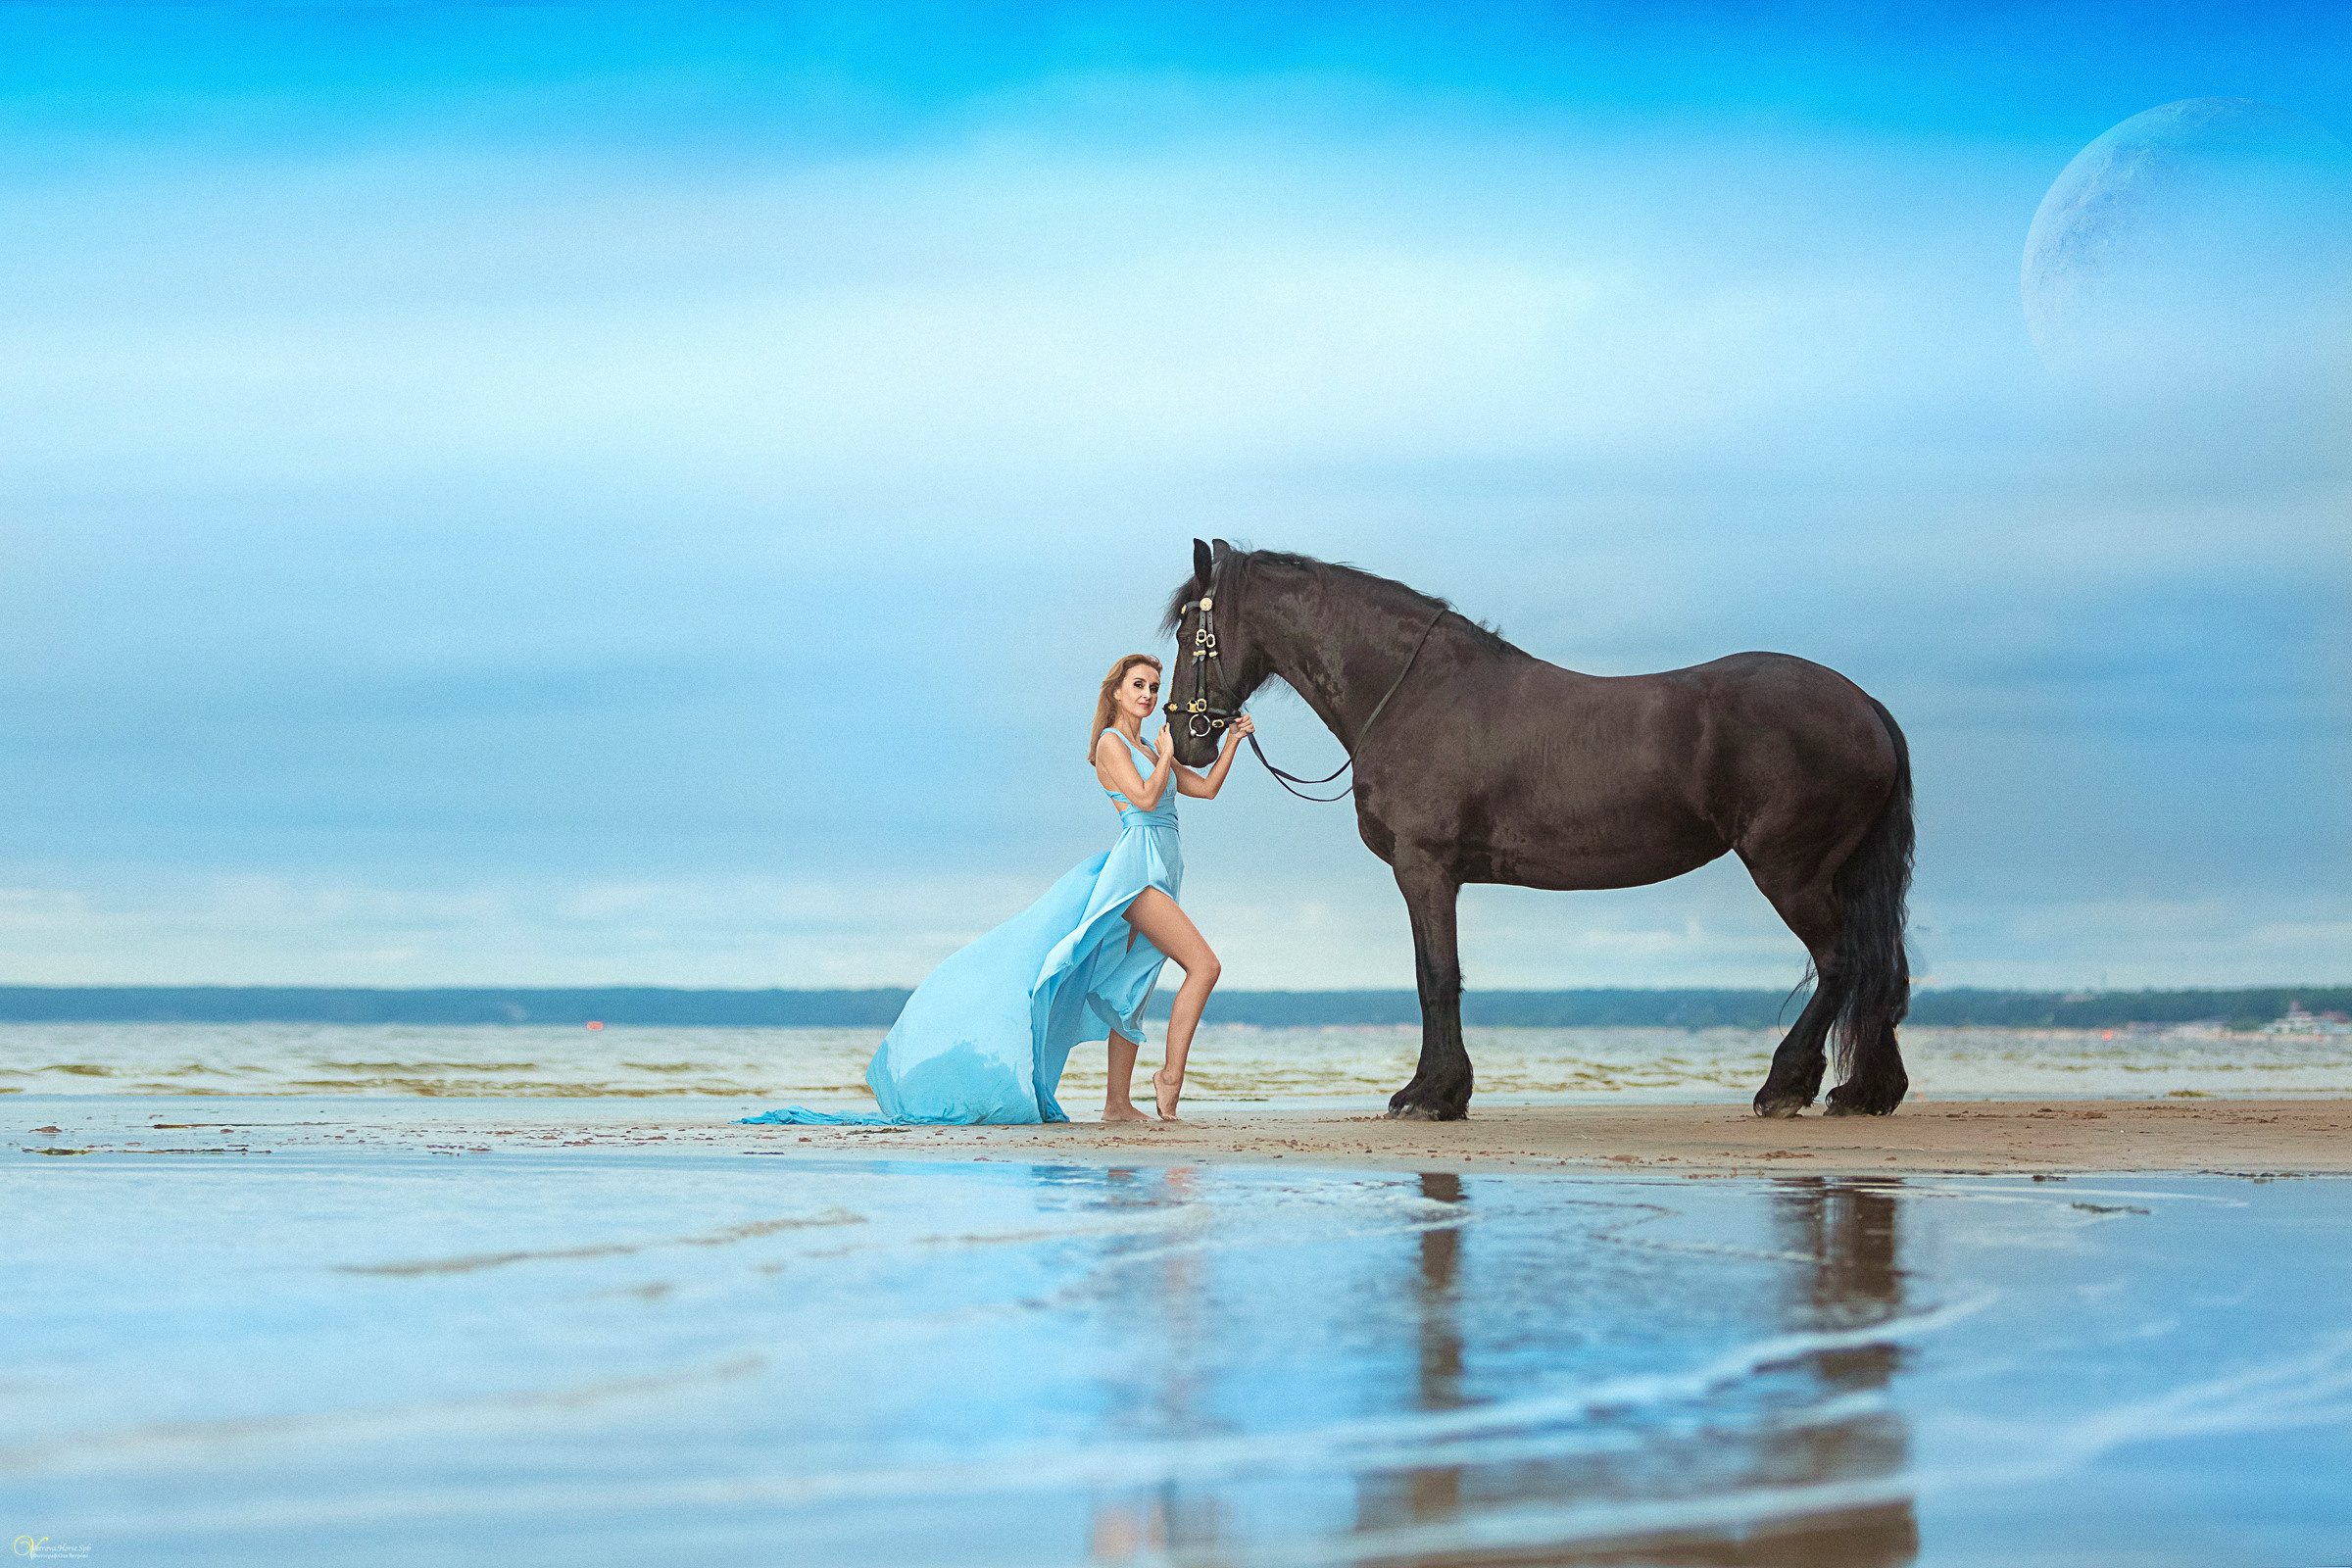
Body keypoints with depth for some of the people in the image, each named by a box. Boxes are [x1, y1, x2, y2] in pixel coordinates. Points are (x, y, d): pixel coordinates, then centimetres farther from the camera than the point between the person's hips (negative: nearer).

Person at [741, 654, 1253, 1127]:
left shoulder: (1148, 751, 20)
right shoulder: (1110, 743, -5)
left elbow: (1206, 788, 22)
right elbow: (1144, 798, -16)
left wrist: (1232, 741, 14)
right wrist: (1166, 756, -5)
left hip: (1156, 874, 9)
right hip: (1135, 868, -9)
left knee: (1129, 990, 8)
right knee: (1203, 965, -19)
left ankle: (1117, 1102, 10)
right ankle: (1170, 1077, -17)